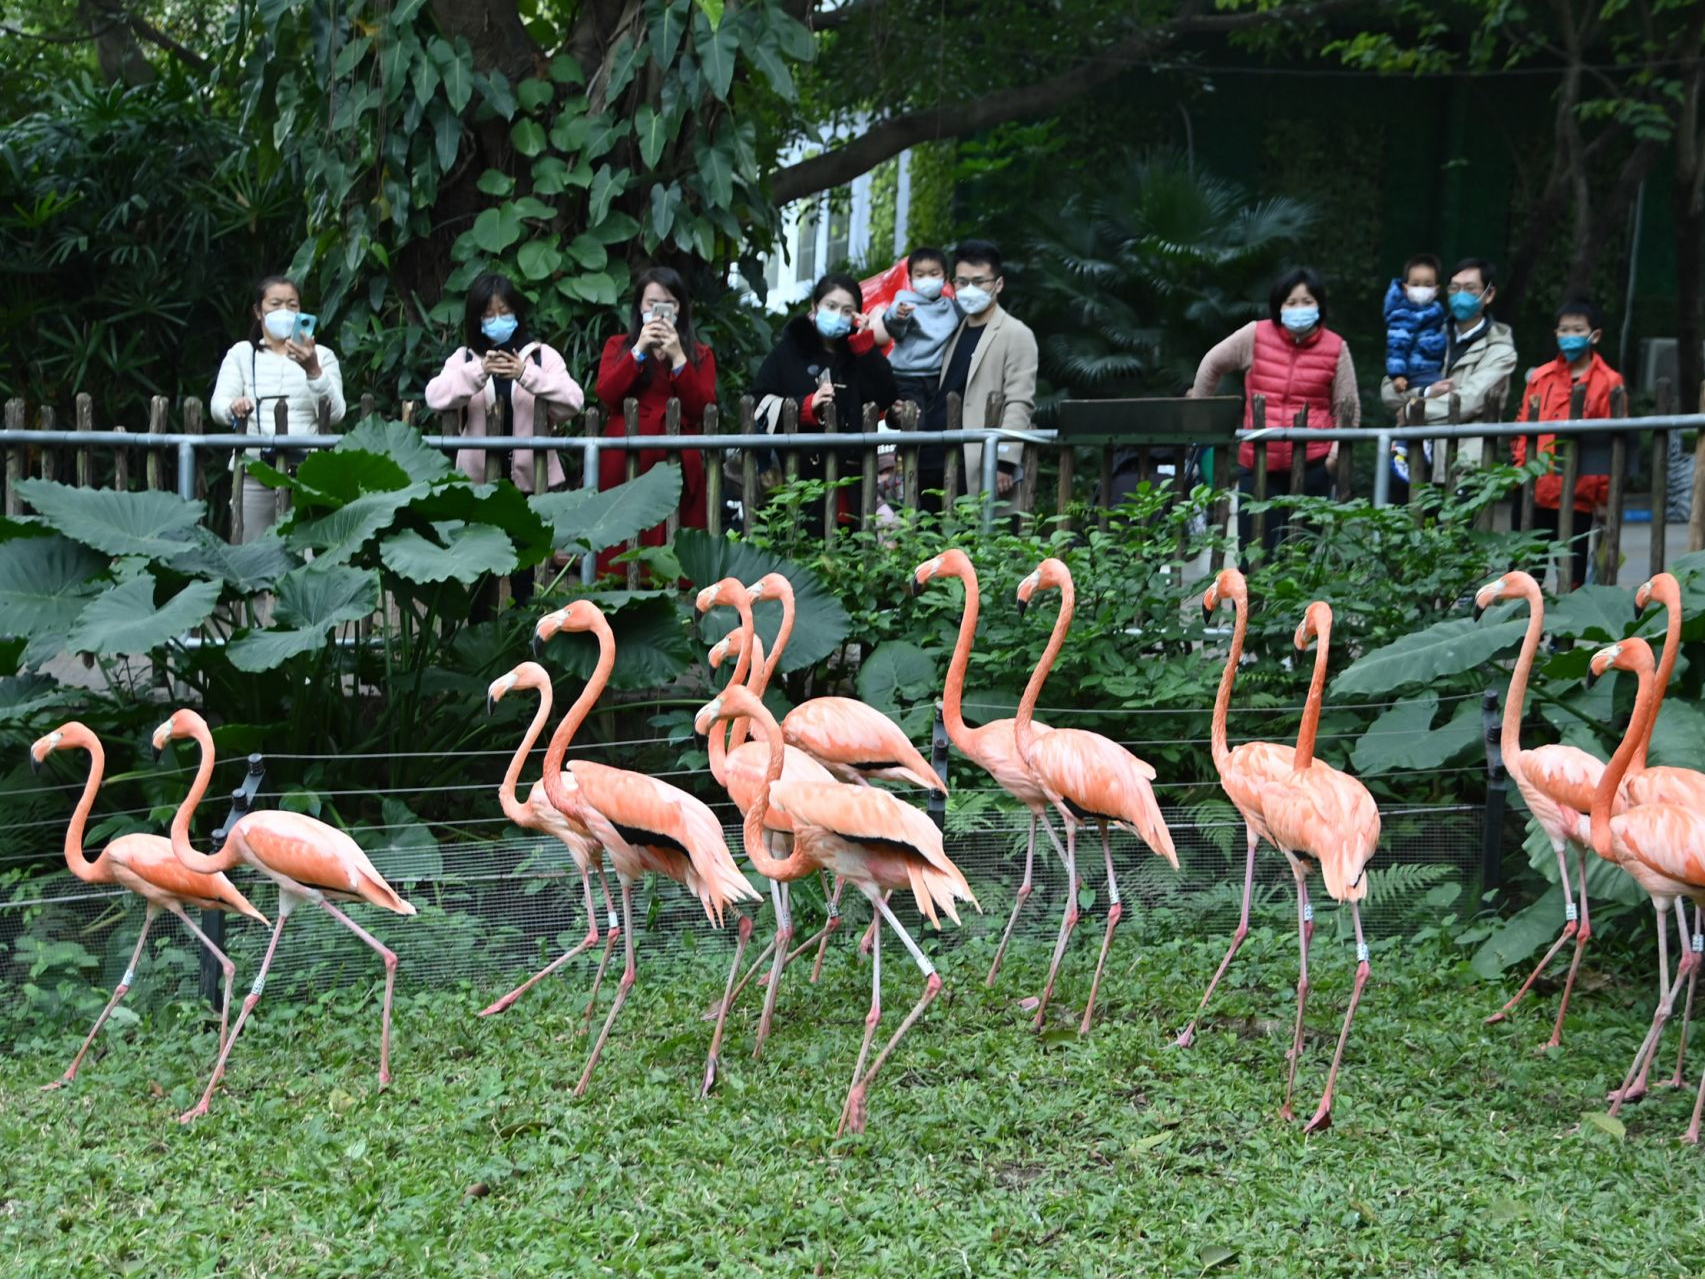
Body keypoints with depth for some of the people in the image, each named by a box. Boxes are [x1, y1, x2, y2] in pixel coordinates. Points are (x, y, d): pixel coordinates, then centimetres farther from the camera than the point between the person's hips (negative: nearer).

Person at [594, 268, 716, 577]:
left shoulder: (700, 354, 13)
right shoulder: (618, 346, 14)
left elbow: (702, 408, -2)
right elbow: (606, 395, -3)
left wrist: (678, 358, -9)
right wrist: (639, 351, -9)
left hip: (677, 464, 0)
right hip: (626, 461, 0)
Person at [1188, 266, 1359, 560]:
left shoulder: (1336, 348, 2)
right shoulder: (1255, 336, 2)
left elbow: (1347, 406, 8)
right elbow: (1212, 364, 17)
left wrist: (1339, 446, -6)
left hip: (1313, 464, 0)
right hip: (1258, 463, 1)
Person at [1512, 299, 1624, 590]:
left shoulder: (1608, 382, -2)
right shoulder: (1540, 377, 9)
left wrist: (1604, 495, -4)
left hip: (1578, 497, -3)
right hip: (1536, 493, 3)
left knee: (1572, 578, 4)